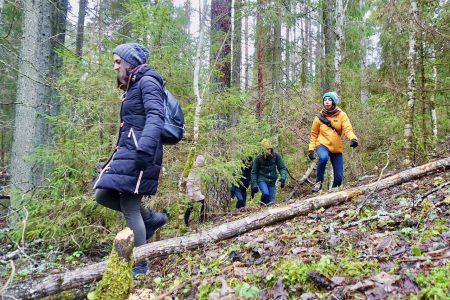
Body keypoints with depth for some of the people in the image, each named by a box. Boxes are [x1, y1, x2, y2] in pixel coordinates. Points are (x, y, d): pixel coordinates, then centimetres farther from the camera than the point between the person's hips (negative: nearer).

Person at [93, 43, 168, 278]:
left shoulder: (147, 82, -6)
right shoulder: (132, 86, 24)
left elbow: (155, 116, -22)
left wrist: (144, 149, -35)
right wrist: (119, 152, 28)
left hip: (138, 152, -10)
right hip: (126, 151, 10)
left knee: (129, 207, -7)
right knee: (103, 194, 9)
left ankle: (140, 266, 6)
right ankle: (152, 218, 17)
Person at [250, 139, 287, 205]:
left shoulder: (276, 155, -9)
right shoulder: (258, 158, -11)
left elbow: (282, 168, -3)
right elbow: (254, 172, -2)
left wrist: (283, 177, -21)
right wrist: (254, 185, -7)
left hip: (272, 181, 2)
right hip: (262, 180, -2)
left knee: (271, 201, 0)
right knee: (265, 193, -28)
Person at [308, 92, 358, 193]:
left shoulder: (341, 115, -2)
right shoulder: (319, 117, 0)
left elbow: (347, 129, -15)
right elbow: (314, 134, 8)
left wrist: (353, 138, -36)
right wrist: (311, 149, 0)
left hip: (337, 148, 2)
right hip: (322, 144, -1)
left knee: (339, 176, 0)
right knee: (323, 157, -37)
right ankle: (319, 182, -16)